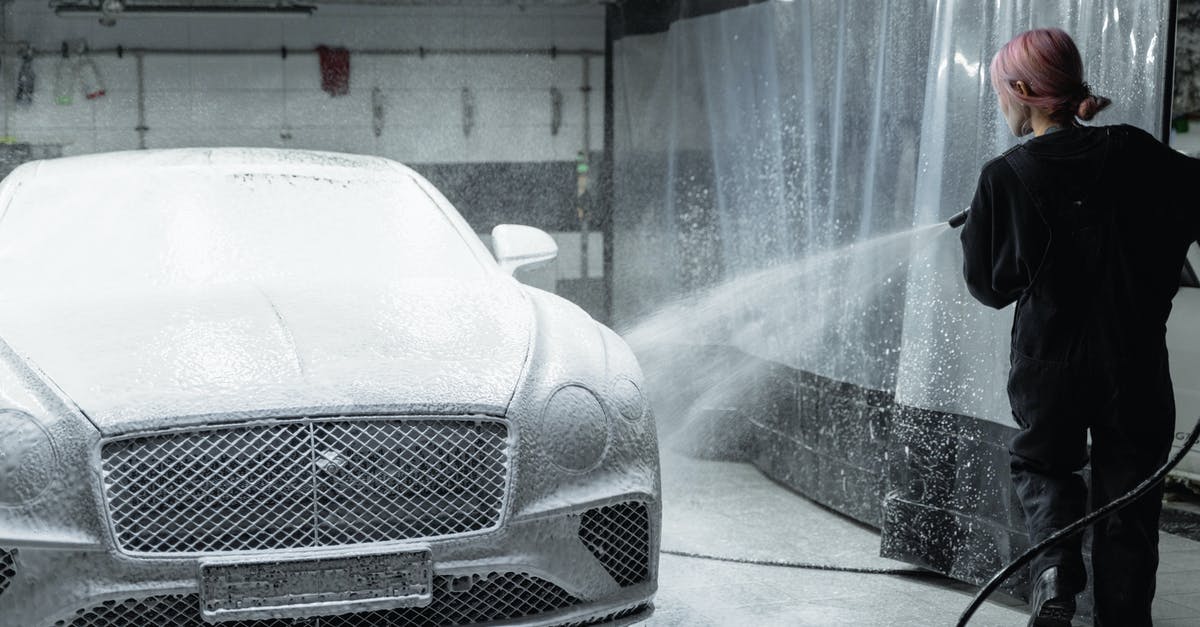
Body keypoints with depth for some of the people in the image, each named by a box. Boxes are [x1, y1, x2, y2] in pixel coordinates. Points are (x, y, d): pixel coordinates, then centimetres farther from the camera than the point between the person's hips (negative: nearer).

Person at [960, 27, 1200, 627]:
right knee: (1127, 513, 12)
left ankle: (1055, 567, 0)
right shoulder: (1136, 155, -6)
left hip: (1049, 364, -1)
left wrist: (973, 231, 18)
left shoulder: (1004, 177, -9)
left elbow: (988, 284, 0)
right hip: (1135, 367, 1)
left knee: (1041, 464, 24)